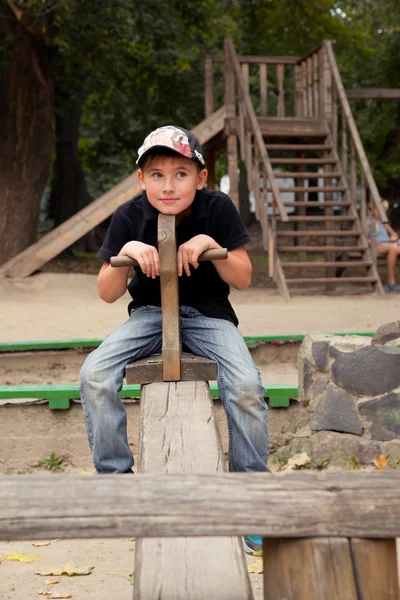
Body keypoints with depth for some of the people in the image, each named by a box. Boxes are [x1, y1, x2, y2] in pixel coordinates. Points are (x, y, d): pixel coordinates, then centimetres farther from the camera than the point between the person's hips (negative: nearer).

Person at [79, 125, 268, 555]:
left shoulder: (218, 208, -8)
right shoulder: (128, 218, -7)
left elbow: (243, 280, -6)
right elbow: (107, 293, -4)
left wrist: (211, 244, -23)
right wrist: (126, 252, -22)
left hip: (208, 314, -1)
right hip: (149, 314, 2)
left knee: (246, 387, -28)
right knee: (94, 376, -24)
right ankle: (115, 475, -5)